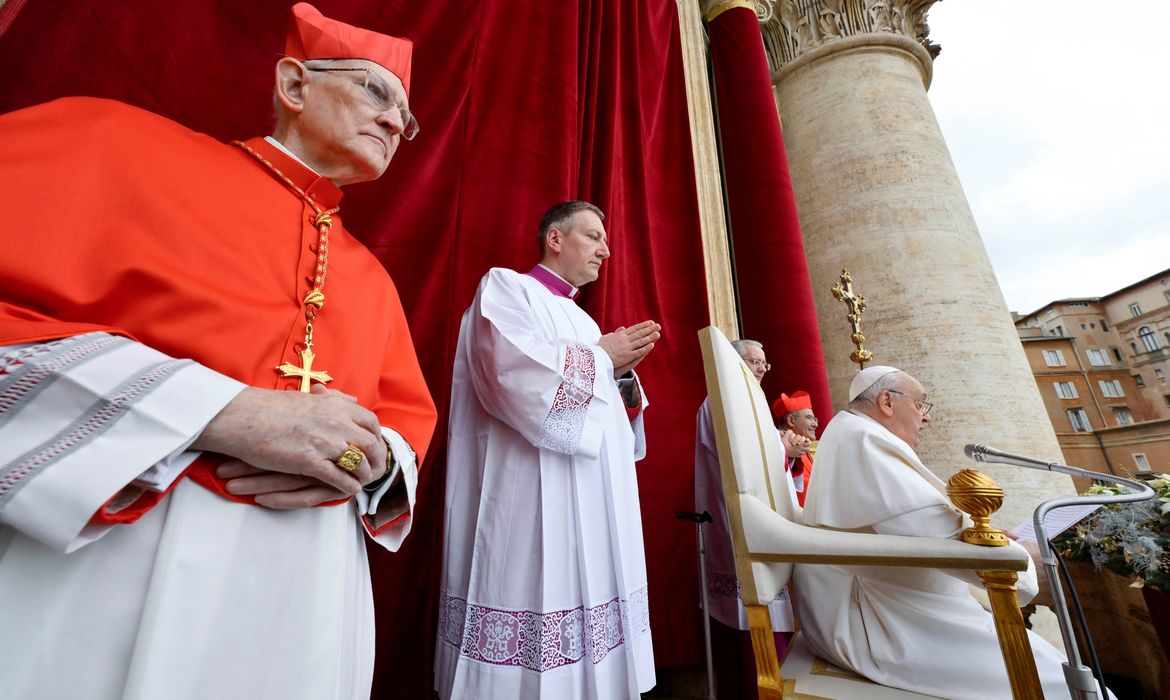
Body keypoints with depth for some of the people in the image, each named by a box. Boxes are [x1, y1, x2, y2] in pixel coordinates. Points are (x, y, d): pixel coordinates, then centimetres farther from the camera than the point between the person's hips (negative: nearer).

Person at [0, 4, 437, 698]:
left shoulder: (373, 280, 9)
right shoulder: (121, 143, -1)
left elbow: (410, 419, 11)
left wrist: (373, 460, -10)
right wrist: (225, 413, -21)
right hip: (91, 575, -4)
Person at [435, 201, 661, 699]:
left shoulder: (580, 318, 21)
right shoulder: (506, 287, -1)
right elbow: (517, 373, -21)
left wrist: (623, 371, 1)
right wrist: (602, 357, -8)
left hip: (593, 502, 8)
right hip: (533, 501, -8)